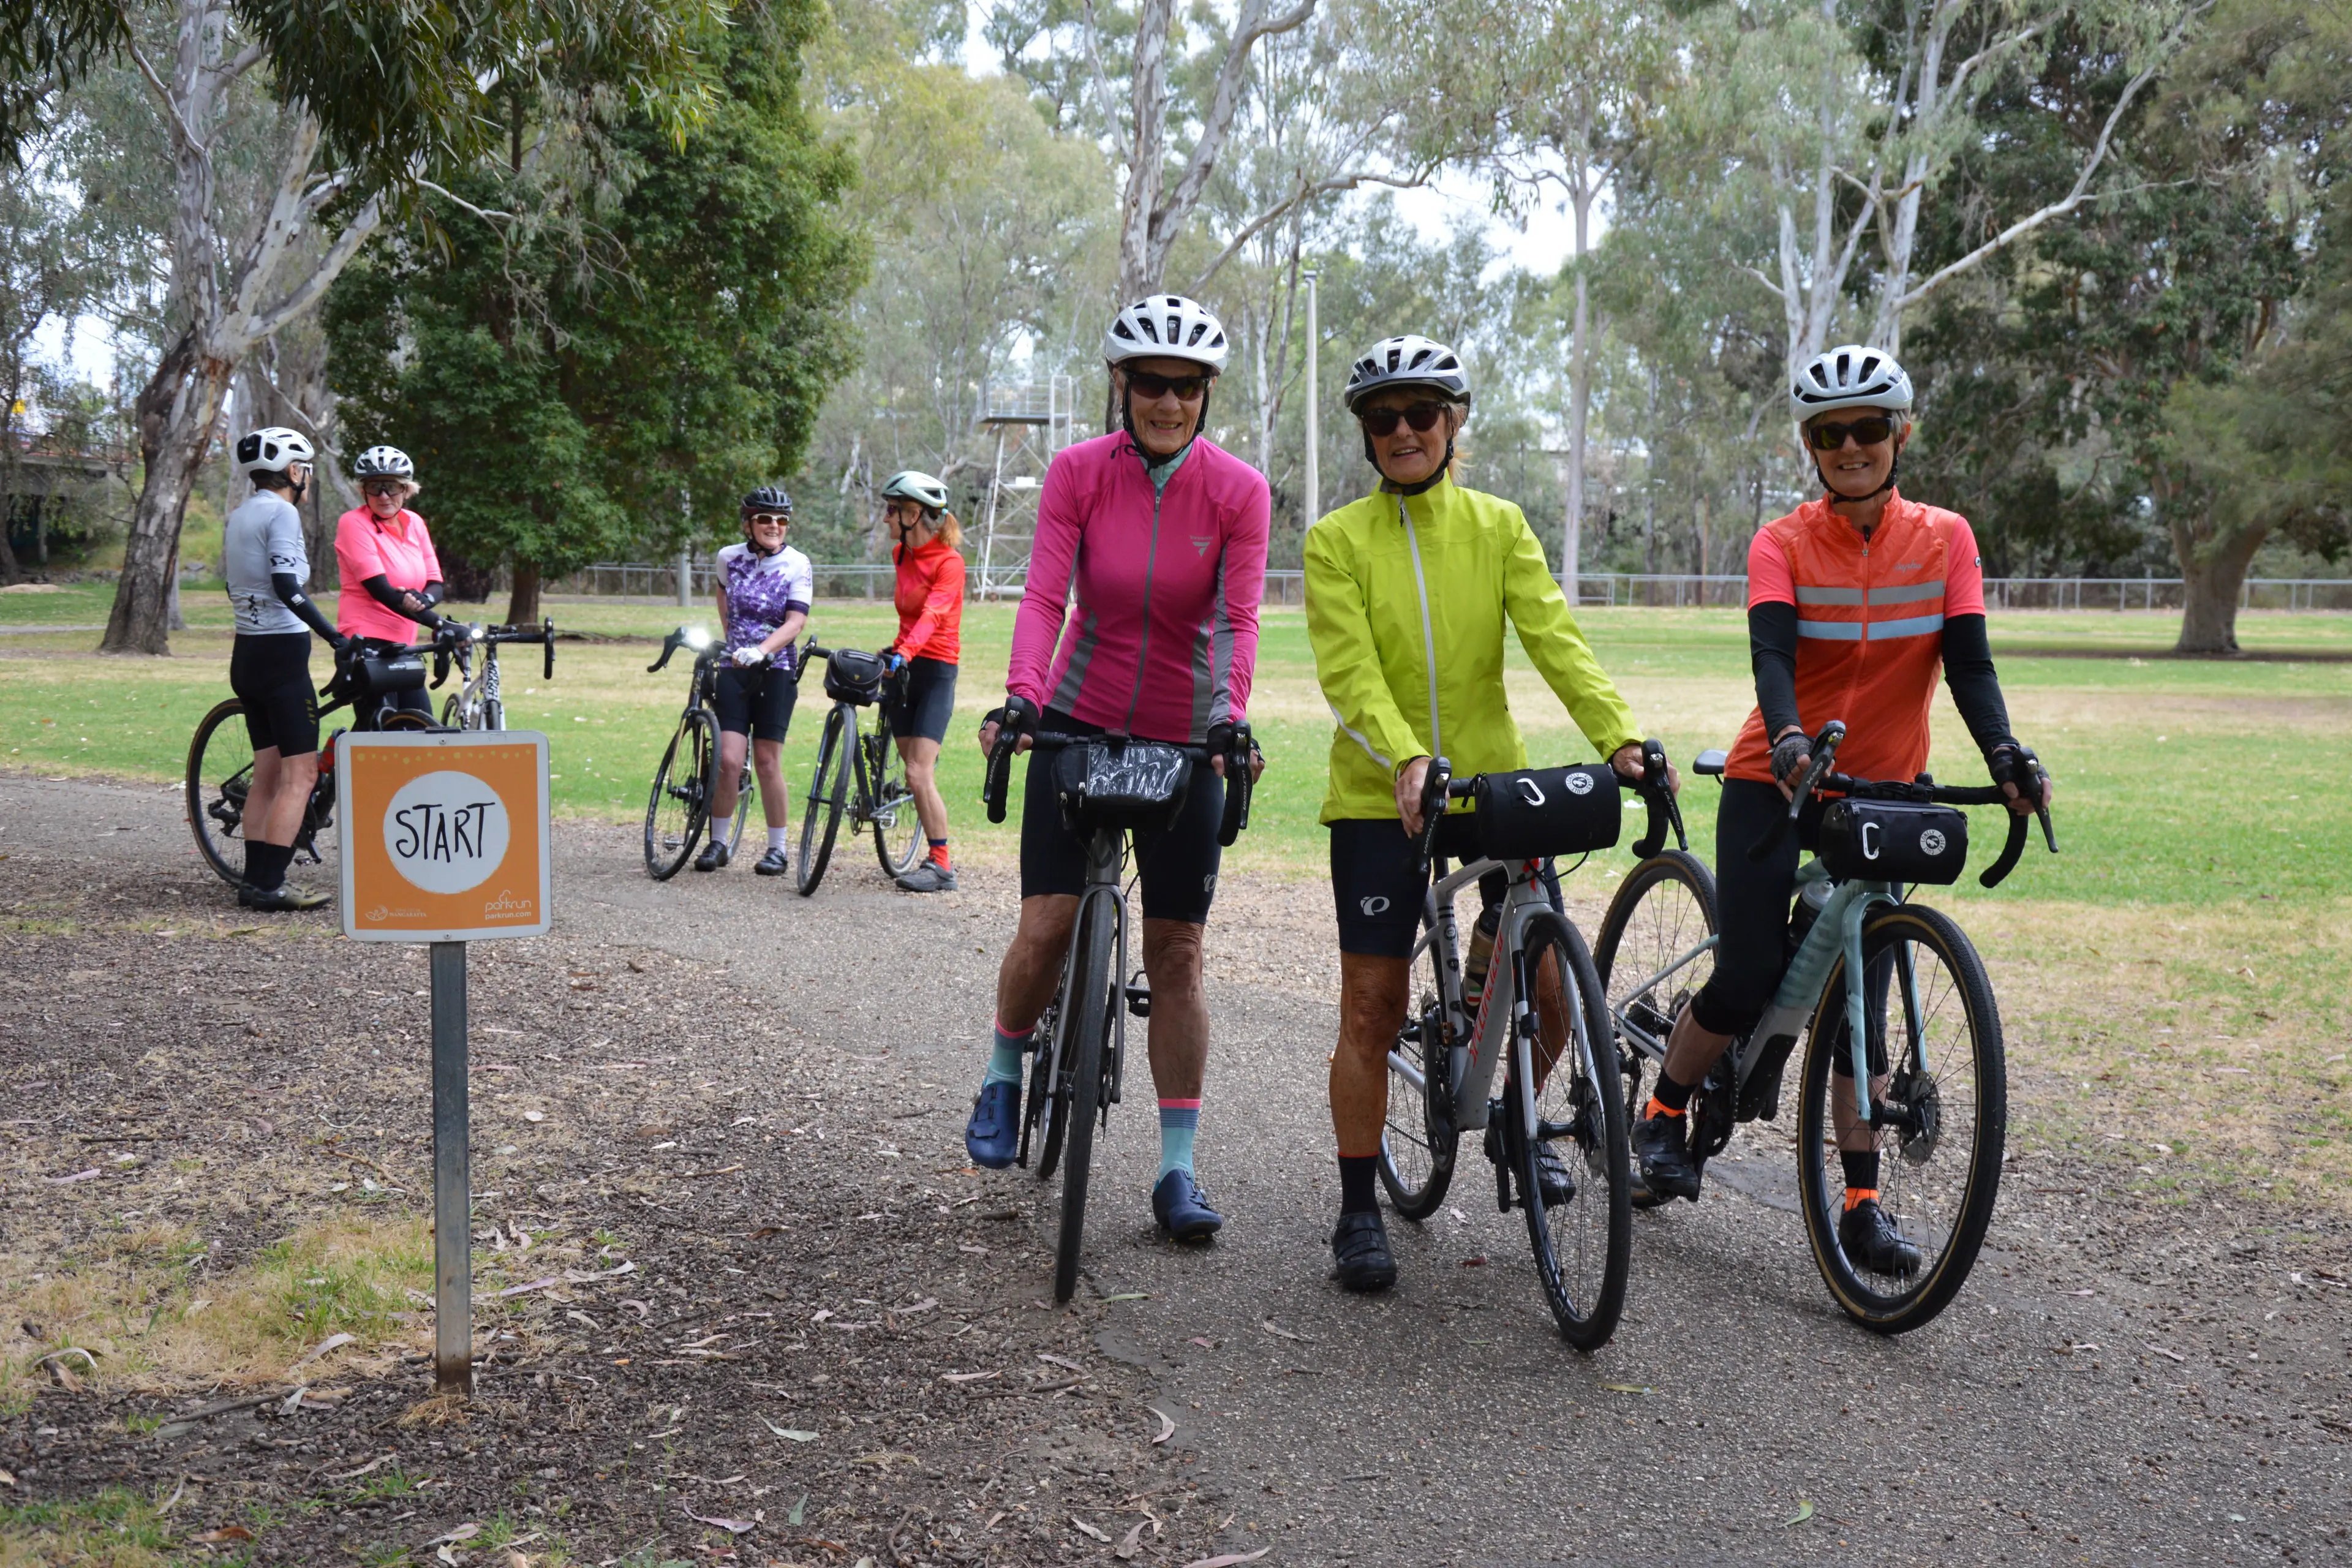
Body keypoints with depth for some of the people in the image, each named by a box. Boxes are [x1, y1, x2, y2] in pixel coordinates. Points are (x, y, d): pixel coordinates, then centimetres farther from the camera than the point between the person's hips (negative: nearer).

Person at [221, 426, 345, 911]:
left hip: (247, 653, 10)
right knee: (301, 775, -7)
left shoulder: (236, 518, 16)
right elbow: (287, 587, -23)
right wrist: (336, 638, -24)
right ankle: (268, 884, -11)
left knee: (268, 775, 13)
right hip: (281, 654, -10)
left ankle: (256, 881, 14)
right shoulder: (282, 513, -12)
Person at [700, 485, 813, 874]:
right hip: (734, 668, 2)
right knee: (729, 760, -8)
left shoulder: (798, 565, -6)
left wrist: (761, 650, -29)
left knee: (767, 762, -1)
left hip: (775, 670, -2)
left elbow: (795, 622, -15)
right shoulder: (729, 558, 3)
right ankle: (717, 842, 9)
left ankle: (778, 849, 12)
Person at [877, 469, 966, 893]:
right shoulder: (901, 554, 11)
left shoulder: (948, 562, -13)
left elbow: (932, 615, -27)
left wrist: (905, 652, -41)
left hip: (936, 670, -7)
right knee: (916, 774, 6)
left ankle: (942, 868, -8)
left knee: (919, 774, -14)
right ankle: (935, 856, 14)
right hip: (904, 670, 8)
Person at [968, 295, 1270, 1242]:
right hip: (1080, 724, 0)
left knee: (1176, 953, 2)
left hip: (1185, 740, 0)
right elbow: (1044, 595, -15)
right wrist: (1021, 694, -31)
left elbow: (1238, 618, -15)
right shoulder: (1078, 472, -7)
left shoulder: (1237, 491, -9)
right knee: (1045, 926, -9)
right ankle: (1004, 1076, 22)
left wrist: (1229, 716, -32)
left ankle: (1178, 1170, 9)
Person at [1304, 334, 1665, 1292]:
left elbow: (1555, 639, -6)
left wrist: (1619, 738, -22)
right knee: (1372, 1004, -1)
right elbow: (1349, 672, -14)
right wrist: (1407, 759, -32)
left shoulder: (1498, 527, 5)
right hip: (1380, 795, -2)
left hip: (1495, 780, 2)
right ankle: (1358, 1213, 11)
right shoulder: (1337, 542, -3)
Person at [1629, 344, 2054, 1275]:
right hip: (1777, 780, -2)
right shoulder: (1783, 545, -7)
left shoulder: (1945, 539, -1)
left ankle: (1861, 1203, 6)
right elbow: (1771, 654, -23)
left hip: (1882, 785, 2)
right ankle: (1665, 1112, 16)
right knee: (1751, 981, -11)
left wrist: (2004, 756, -28)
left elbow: (1968, 662, -9)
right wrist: (1790, 740, -43)